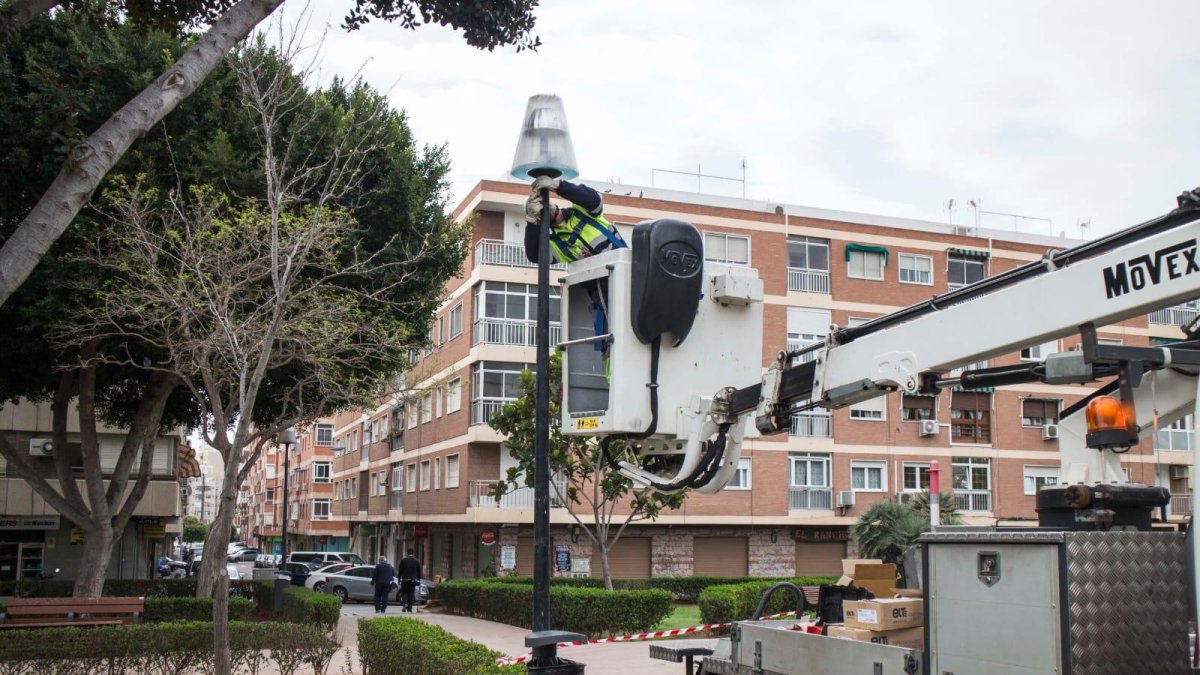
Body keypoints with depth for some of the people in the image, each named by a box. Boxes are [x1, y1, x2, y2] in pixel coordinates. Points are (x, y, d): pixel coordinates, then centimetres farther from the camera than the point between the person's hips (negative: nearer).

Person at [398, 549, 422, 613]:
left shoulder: (403, 560, -2)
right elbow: (419, 572, 6)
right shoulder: (417, 561, 3)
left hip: (405, 579, -1)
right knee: (411, 594, 5)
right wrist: (419, 580, 13)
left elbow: (400, 571, -2)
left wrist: (399, 580, 2)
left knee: (404, 592, 9)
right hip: (413, 580, 1)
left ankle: (405, 604, -14)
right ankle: (409, 608, 3)